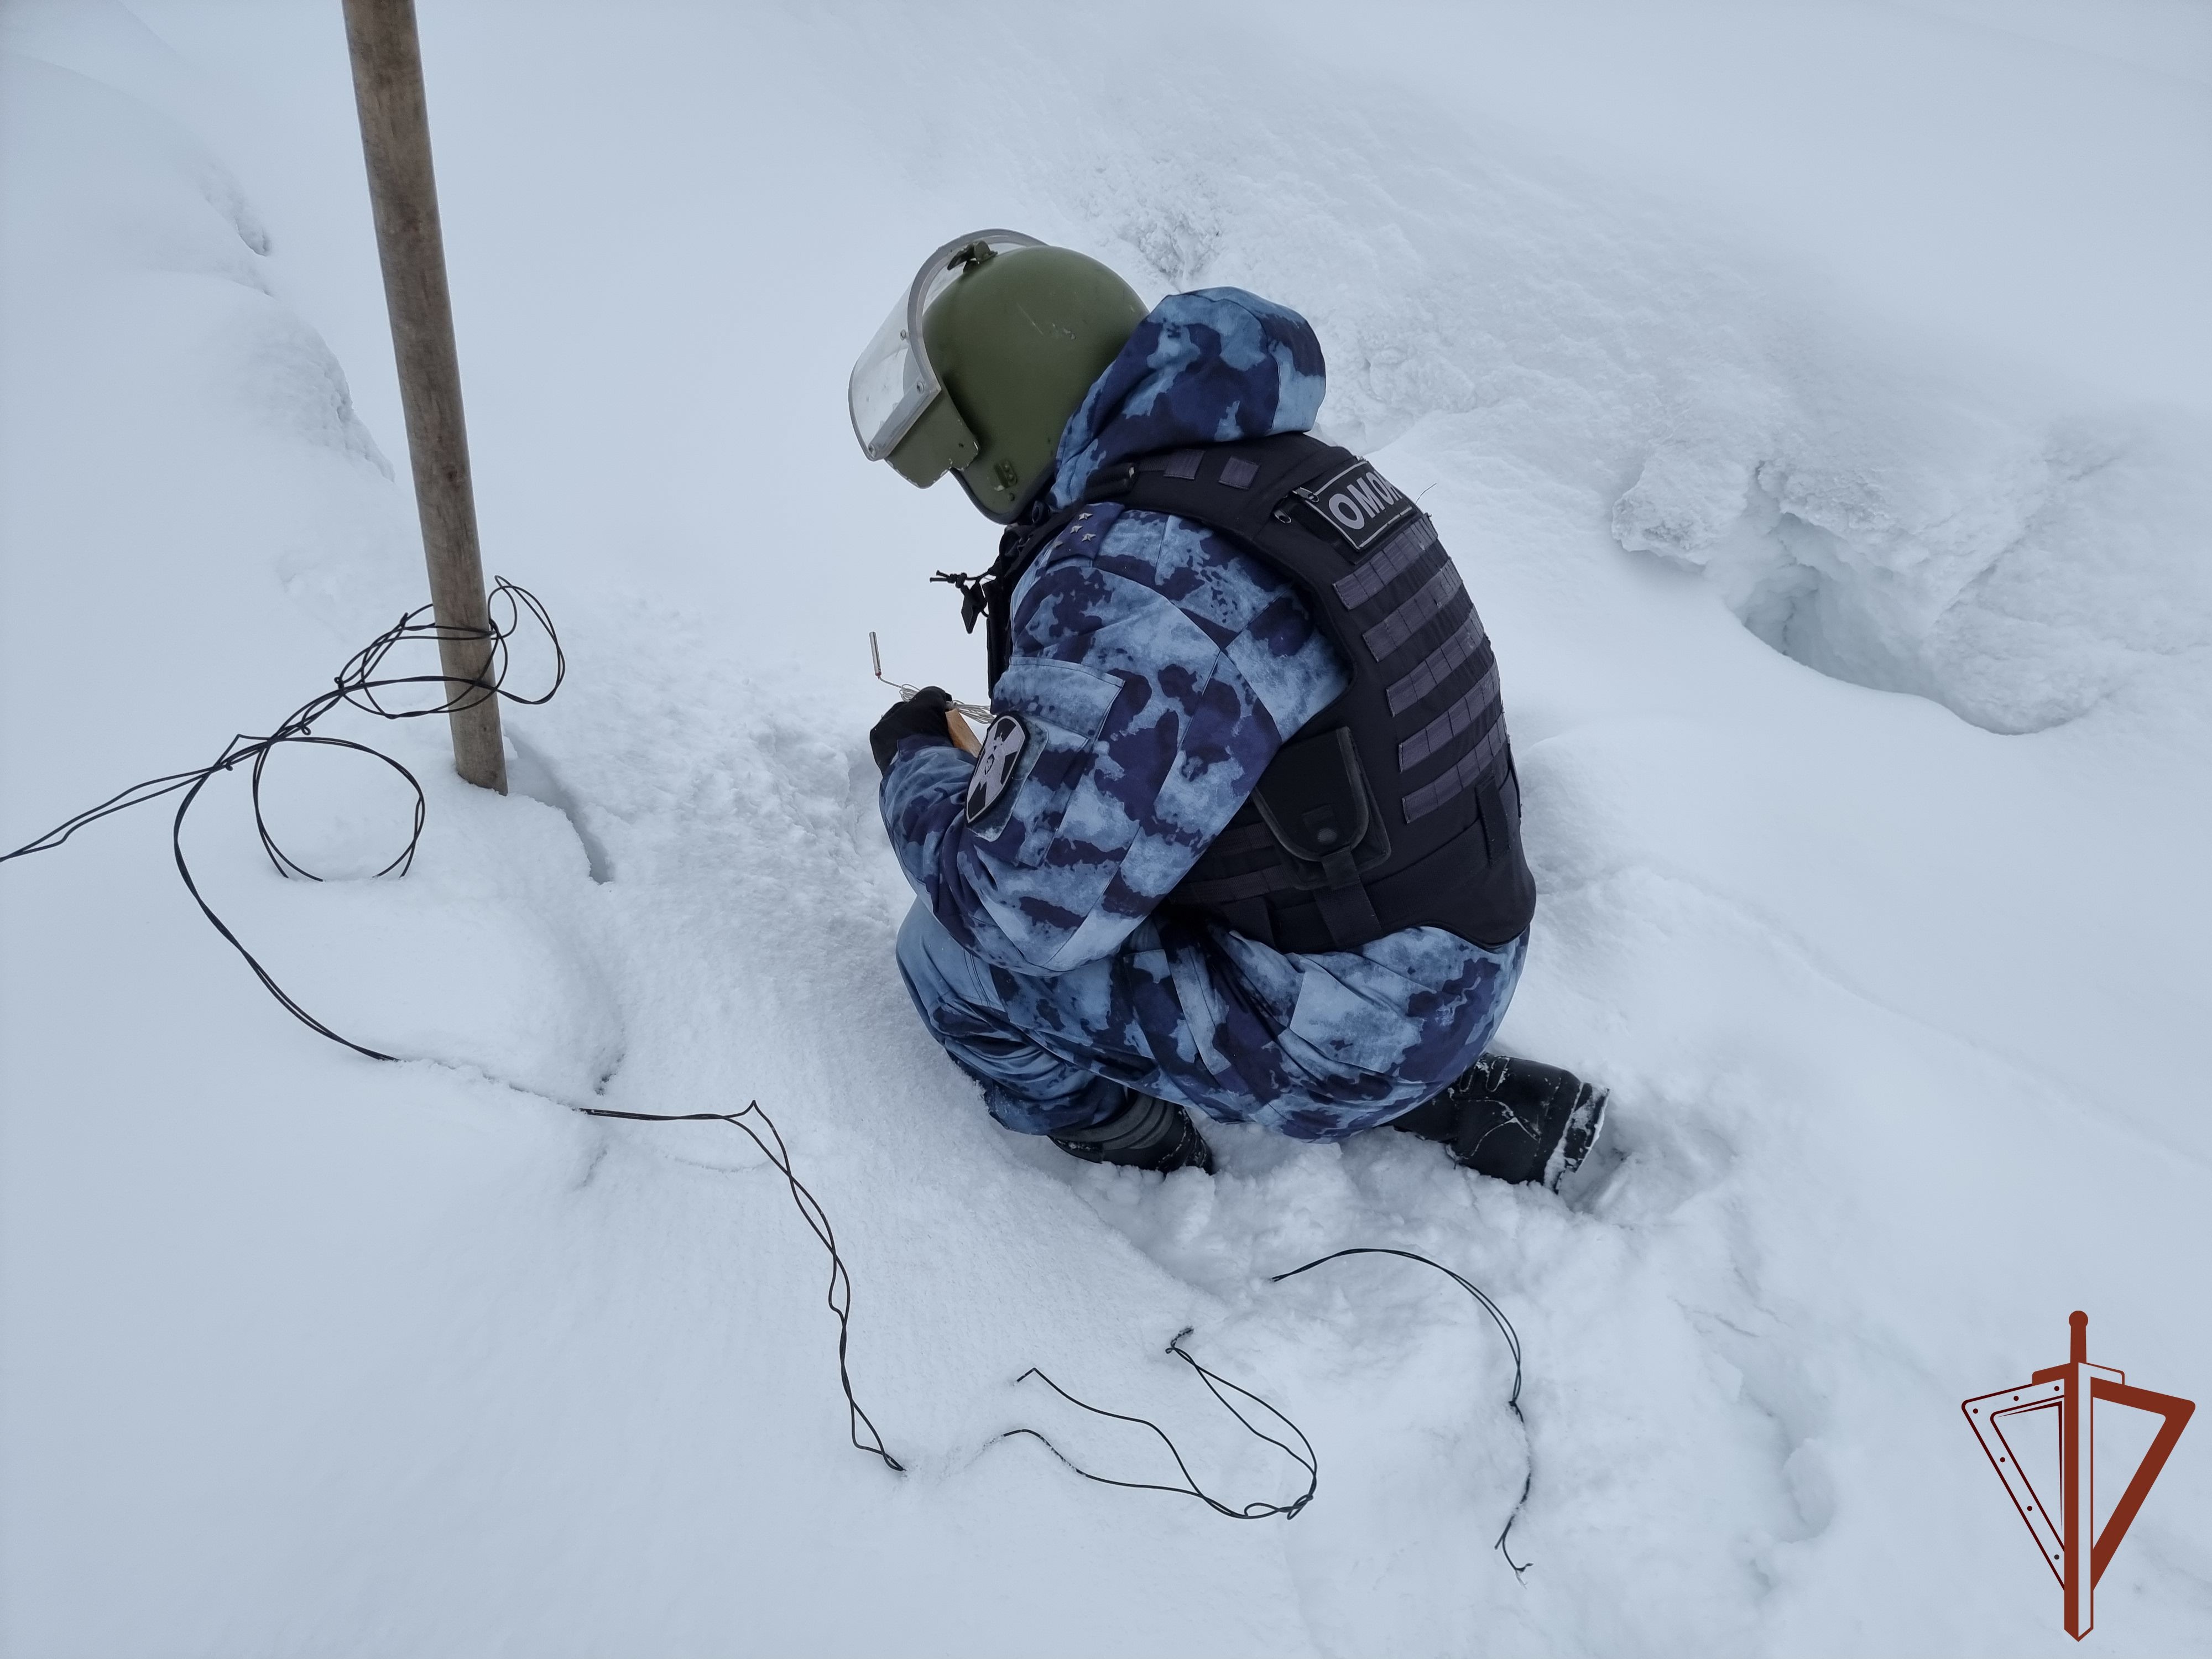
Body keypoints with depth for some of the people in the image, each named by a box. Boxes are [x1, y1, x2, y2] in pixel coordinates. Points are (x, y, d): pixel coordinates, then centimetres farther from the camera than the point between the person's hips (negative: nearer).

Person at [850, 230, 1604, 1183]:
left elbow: (1024, 910, -24)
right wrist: (1003, 748, 12)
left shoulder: (1117, 594, -25)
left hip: (1340, 1028, -8)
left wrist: (917, 763, -5)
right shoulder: (1267, 465, 3)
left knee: (953, 954, -3)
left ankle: (1148, 1172, 22)